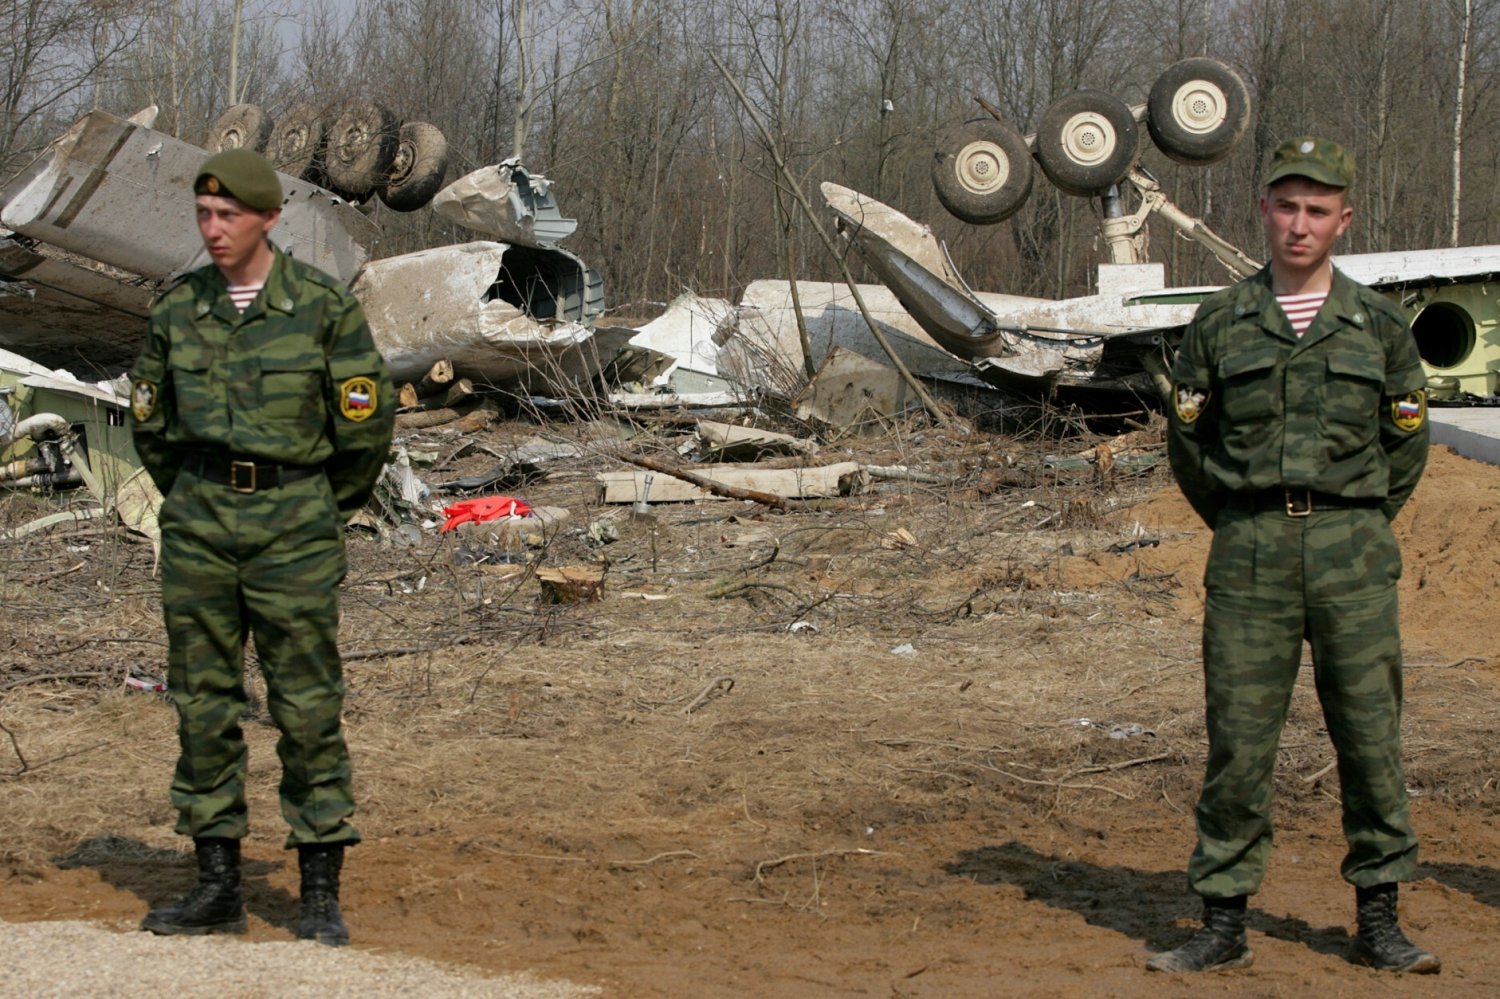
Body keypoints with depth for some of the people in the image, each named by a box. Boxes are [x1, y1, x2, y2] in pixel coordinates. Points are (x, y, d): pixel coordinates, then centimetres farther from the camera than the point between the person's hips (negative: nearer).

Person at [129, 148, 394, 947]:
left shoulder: (323, 306, -7)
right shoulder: (177, 308, 4)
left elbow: (367, 422, -2)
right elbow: (150, 419, 17)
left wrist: (323, 512, 8)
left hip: (294, 524, -4)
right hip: (198, 521, 4)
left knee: (307, 707, -2)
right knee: (202, 701, 5)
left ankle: (321, 894, 5)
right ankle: (217, 888, 13)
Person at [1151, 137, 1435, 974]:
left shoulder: (1380, 326, 5)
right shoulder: (1221, 323, 5)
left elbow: (1407, 441, 14)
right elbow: (1188, 436, 13)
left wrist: (1359, 531, 10)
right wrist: (1244, 525, 10)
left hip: (1352, 557, 0)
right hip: (1249, 558, 0)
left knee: (1371, 737, 2)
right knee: (1238, 740, 0)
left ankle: (1380, 921, 13)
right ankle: (1225, 925, 7)